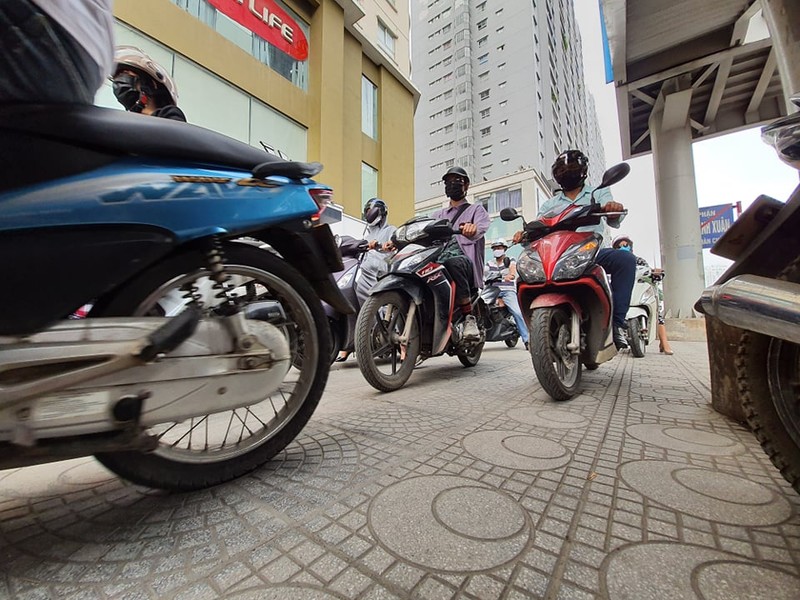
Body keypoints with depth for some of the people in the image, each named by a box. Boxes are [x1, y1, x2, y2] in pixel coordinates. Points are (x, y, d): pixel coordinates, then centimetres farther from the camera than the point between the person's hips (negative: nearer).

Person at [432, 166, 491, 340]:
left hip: (465, 259, -4)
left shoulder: (476, 209, 19)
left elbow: (481, 227, -6)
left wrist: (472, 229, -34)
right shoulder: (438, 215, 35)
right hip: (439, 260, 4)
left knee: (453, 262, -39)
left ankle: (469, 317, -30)